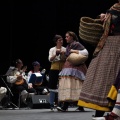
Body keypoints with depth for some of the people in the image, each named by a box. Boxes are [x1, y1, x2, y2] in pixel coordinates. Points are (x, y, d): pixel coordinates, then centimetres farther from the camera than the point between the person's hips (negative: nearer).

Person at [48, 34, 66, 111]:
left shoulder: (65, 49, 9)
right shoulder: (52, 49, 8)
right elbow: (50, 59, -4)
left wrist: (63, 54, -13)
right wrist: (56, 54, -16)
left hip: (62, 69, 1)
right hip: (54, 70, 0)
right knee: (53, 87, -2)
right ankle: (52, 105, 4)